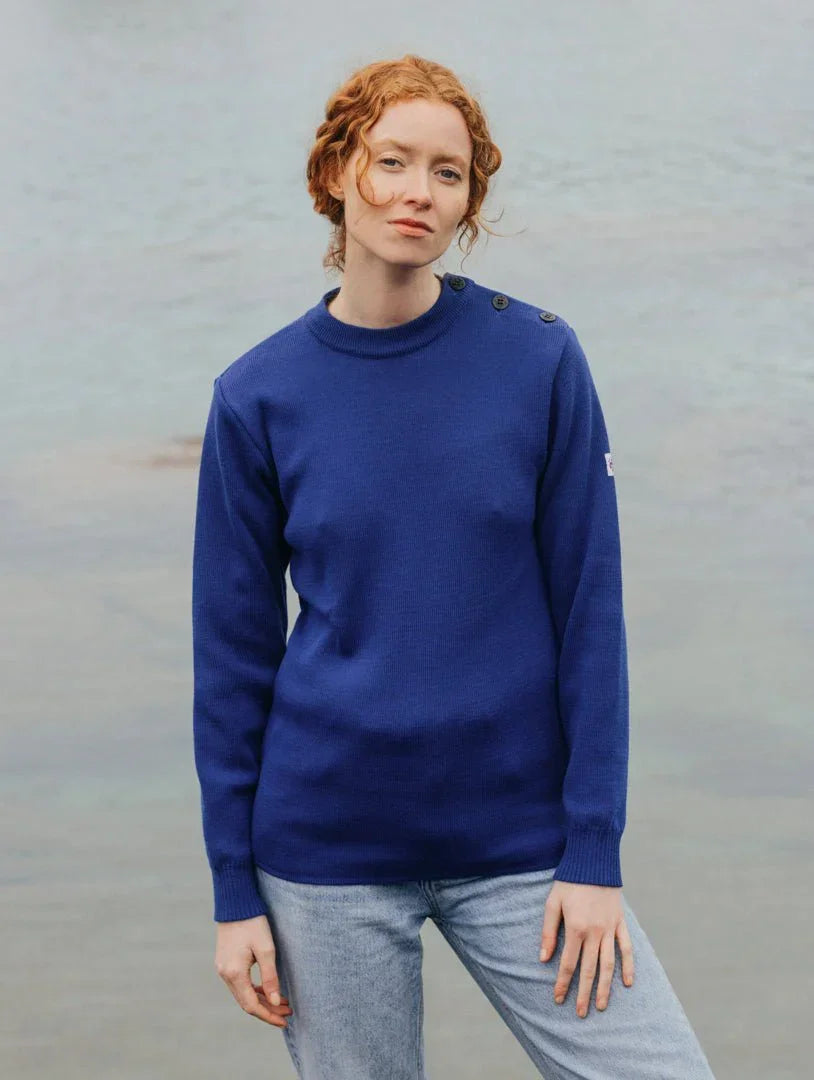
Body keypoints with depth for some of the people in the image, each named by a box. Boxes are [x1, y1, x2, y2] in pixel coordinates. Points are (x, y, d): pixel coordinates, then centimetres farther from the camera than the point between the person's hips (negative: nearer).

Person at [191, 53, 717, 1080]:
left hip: (518, 840, 0)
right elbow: (232, 648, 2)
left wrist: (593, 853, -6)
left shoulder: (539, 359, -4)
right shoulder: (260, 395, -2)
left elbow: (589, 610, -3)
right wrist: (235, 889, 1)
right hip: (327, 854, 0)